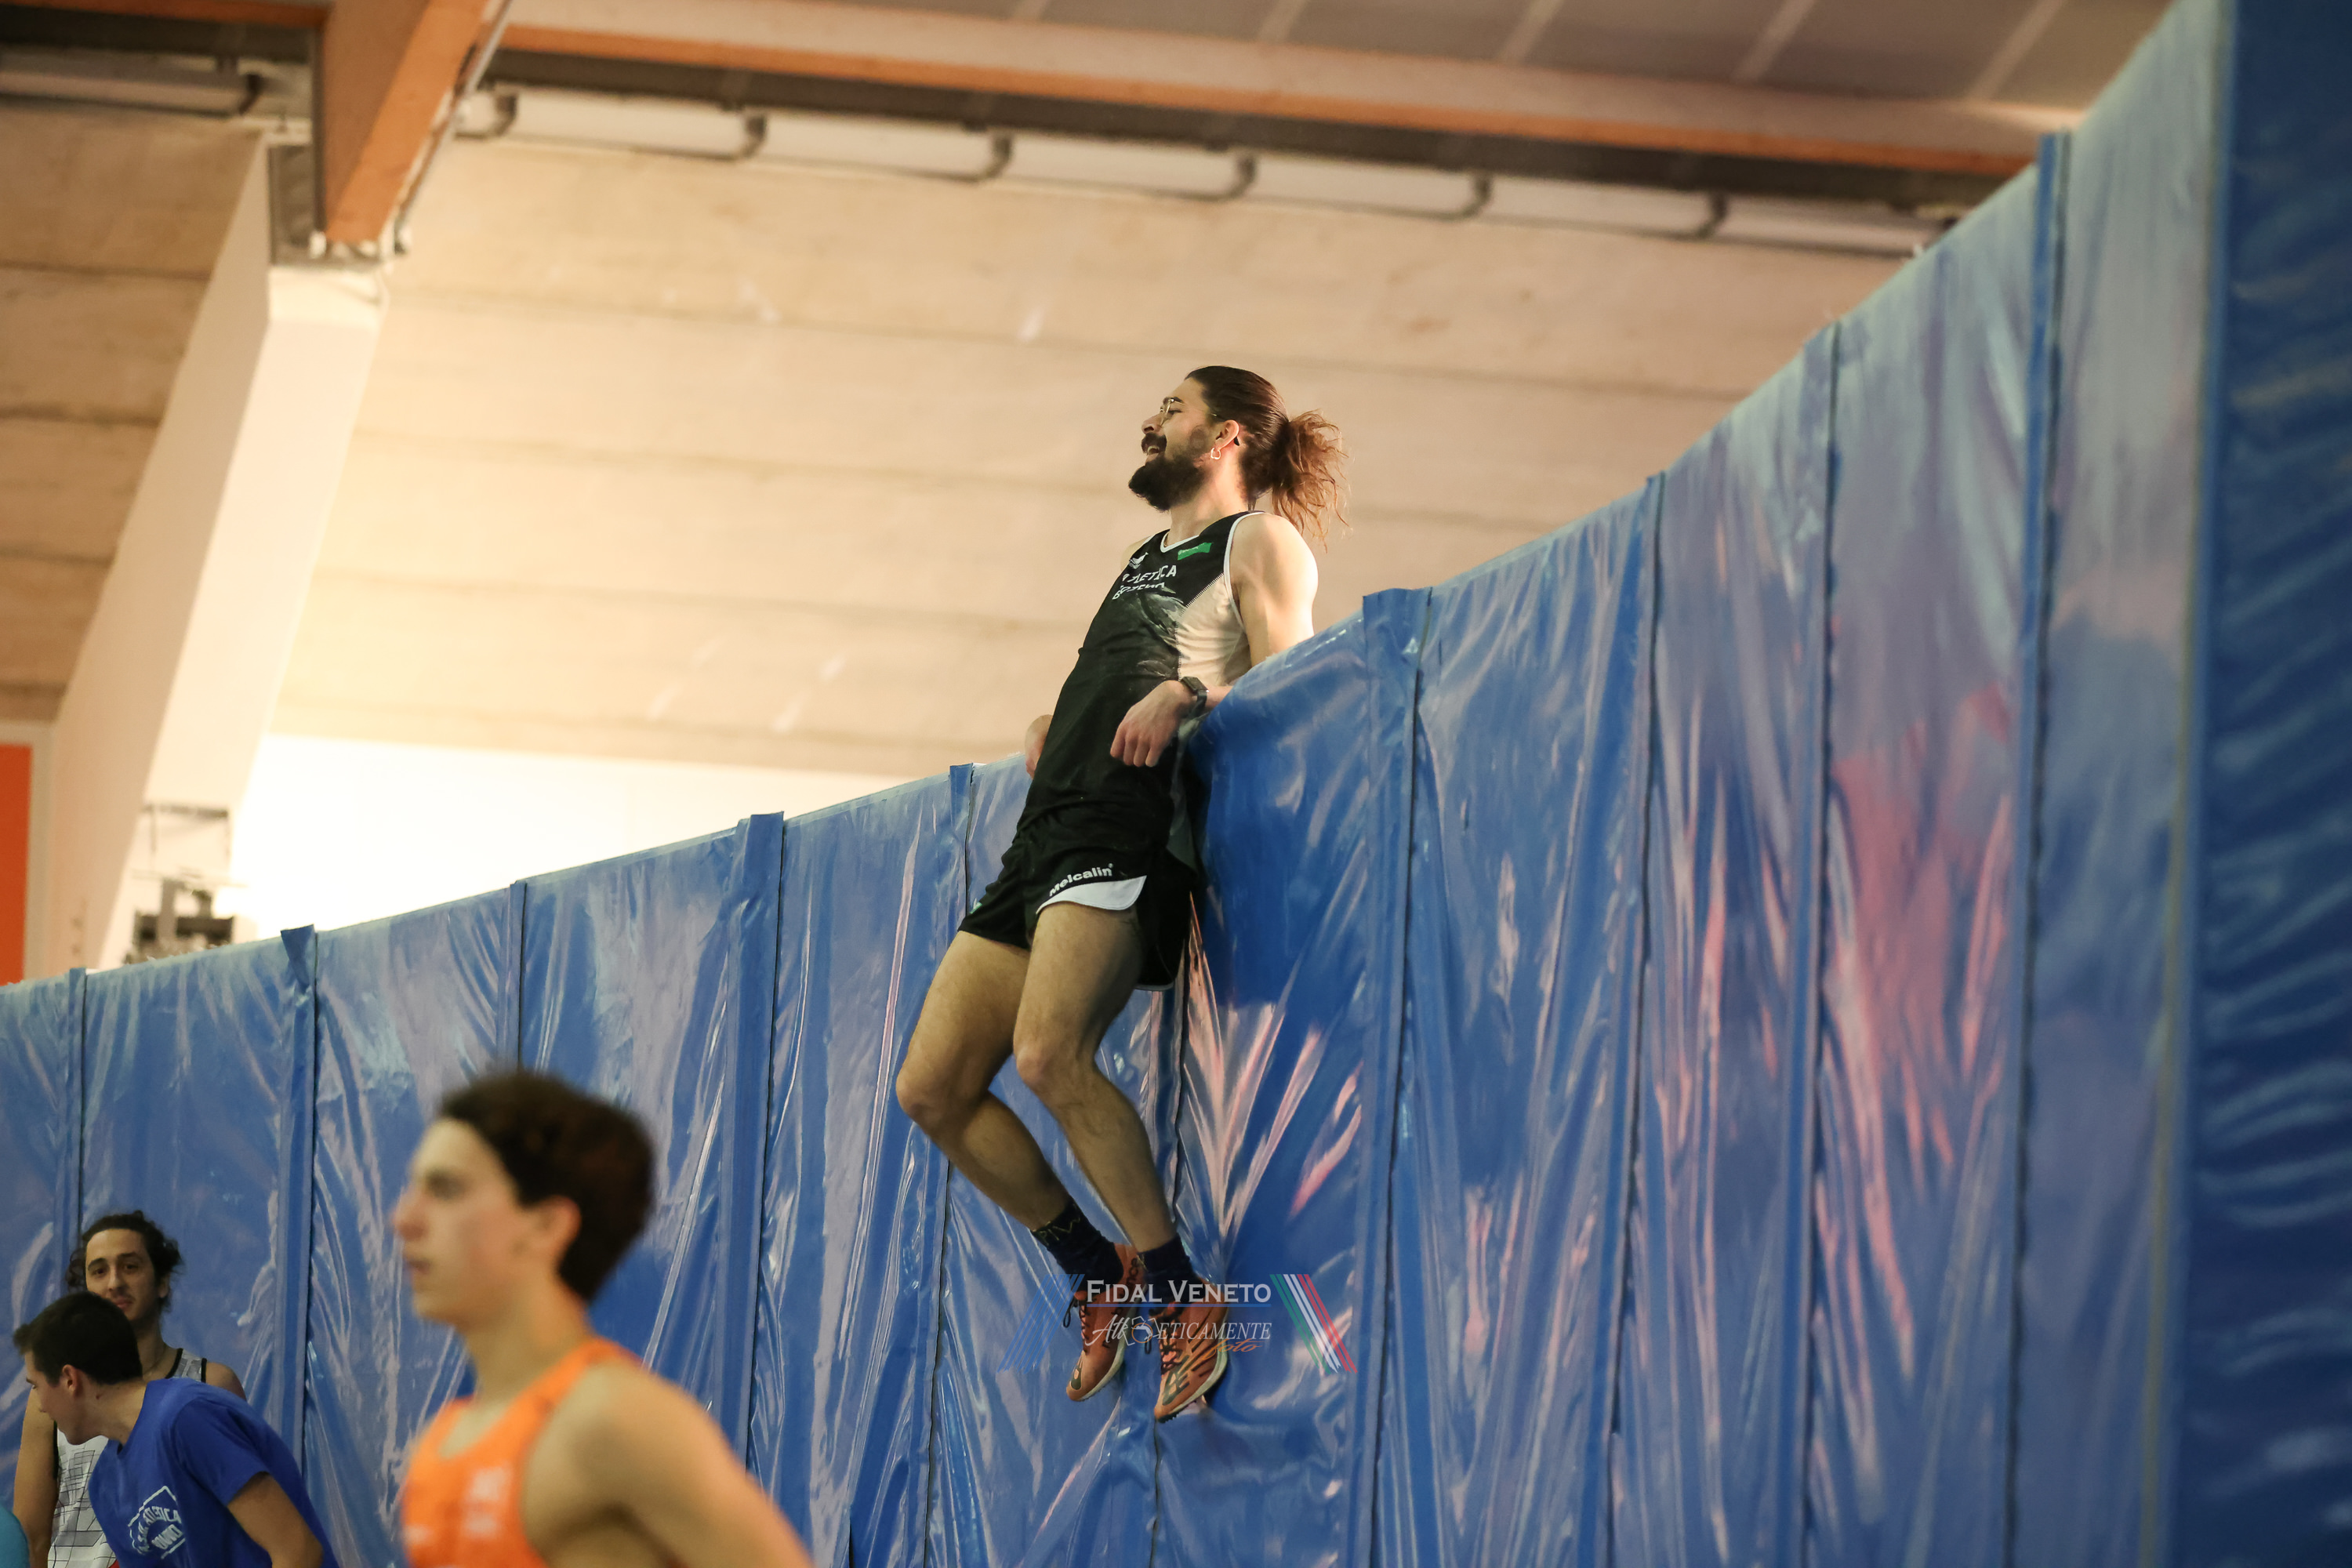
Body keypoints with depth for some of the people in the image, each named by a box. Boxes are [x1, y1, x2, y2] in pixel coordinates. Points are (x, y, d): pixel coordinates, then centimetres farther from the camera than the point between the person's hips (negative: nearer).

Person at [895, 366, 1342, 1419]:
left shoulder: (1261, 542, 8)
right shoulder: (1147, 559, 32)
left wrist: (1188, 693, -21)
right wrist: (1054, 724, 15)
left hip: (1128, 828, -9)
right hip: (1049, 823, 9)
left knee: (1048, 1055, -29)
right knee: (932, 1090, 0)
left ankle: (1184, 1295, -21)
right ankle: (1105, 1278, 10)